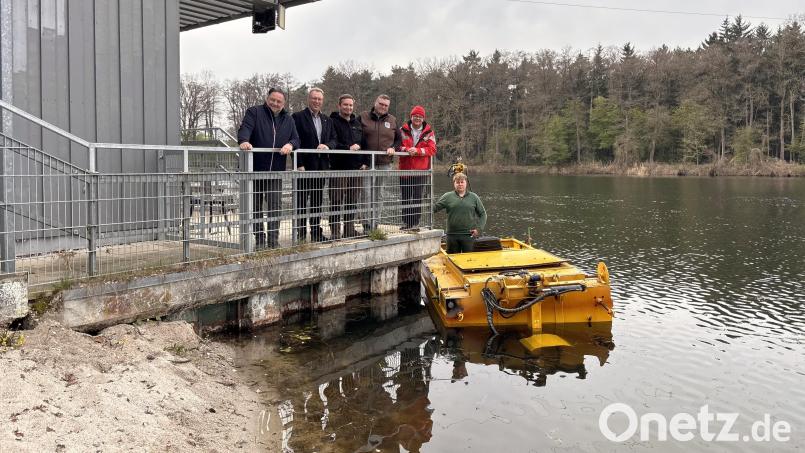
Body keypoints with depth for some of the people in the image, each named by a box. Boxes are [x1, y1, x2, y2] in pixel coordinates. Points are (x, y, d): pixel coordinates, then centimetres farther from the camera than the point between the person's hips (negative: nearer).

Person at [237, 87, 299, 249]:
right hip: (254, 170, -2)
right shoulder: (254, 112, 2)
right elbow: (245, 128, -14)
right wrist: (244, 141, -36)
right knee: (256, 207, 7)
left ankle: (274, 241, -1)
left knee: (275, 206, -5)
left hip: (276, 171, 2)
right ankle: (259, 240, 17)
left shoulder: (288, 120, 15)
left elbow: (296, 139, 12)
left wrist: (290, 144, -12)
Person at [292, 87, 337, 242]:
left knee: (317, 200, 10)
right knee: (302, 200, -2)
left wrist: (327, 145, -9)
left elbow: (334, 139, 15)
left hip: (321, 166, 6)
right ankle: (300, 233, 2)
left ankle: (316, 232, 16)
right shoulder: (298, 117, -2)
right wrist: (299, 164, -15)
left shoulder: (327, 120, 16)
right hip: (305, 166, -6)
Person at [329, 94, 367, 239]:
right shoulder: (333, 122, -2)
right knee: (336, 201, -6)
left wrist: (365, 162, 9)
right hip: (339, 167, -6)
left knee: (352, 200, 10)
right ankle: (335, 231, -3)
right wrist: (348, 148, -21)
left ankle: (349, 230, 17)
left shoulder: (357, 123, 19)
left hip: (356, 168, 6)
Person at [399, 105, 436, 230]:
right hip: (405, 170, 1)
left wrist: (417, 150, -18)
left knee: (417, 198, 0)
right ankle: (406, 222, 15)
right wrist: (406, 149, -17)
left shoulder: (429, 133, 4)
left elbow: (432, 149, -4)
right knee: (405, 198, 6)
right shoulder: (403, 130, 6)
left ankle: (414, 223, 6)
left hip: (421, 171, -1)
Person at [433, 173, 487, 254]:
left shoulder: (474, 197, 7)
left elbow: (483, 214, 10)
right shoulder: (448, 197, 5)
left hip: (469, 235, 0)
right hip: (452, 235, 0)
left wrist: (479, 228, -1)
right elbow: (434, 208, 0)